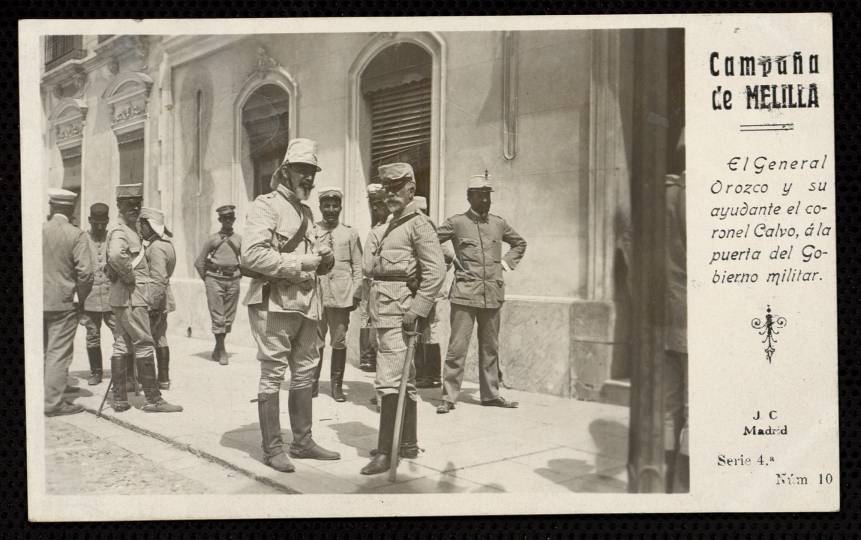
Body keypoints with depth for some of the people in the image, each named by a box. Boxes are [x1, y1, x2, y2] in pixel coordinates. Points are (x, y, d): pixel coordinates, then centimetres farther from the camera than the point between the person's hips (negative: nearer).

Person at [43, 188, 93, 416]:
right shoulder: (76, 235, -10)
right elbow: (85, 272, -15)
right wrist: (82, 299, -1)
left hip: (35, 301, 4)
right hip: (62, 303, -4)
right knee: (59, 353, 2)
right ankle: (53, 402, 5)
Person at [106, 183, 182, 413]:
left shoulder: (131, 231, 18)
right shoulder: (119, 232, -14)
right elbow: (115, 256, -35)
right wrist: (129, 276, -22)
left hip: (124, 299, 10)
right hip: (131, 298, -10)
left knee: (122, 347, 10)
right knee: (144, 346, -6)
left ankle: (120, 400, 15)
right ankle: (153, 400, -2)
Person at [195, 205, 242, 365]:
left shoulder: (239, 239, 10)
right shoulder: (212, 239, 2)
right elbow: (199, 262, 5)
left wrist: (239, 276, 12)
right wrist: (206, 279, 3)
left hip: (233, 281, 3)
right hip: (215, 279, -3)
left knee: (229, 317, 6)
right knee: (218, 317, -6)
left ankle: (217, 350, 19)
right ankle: (222, 352, -1)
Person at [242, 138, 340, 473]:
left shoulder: (306, 212, 21)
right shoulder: (266, 206, -5)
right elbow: (251, 255, -19)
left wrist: (324, 260, 6)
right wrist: (298, 263, -18)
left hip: (305, 303, 9)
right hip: (274, 302, -8)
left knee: (305, 374, 13)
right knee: (273, 375, -2)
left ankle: (302, 441, 24)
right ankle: (272, 448, 6)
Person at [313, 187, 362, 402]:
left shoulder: (350, 233, 9)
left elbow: (357, 266, 8)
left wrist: (356, 294, 0)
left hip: (341, 296, 0)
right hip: (315, 294, 0)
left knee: (339, 342, 3)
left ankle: (337, 384, 13)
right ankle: (312, 383, 15)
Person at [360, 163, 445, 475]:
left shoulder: (418, 224, -8)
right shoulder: (388, 228, 19)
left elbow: (436, 272, -17)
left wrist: (417, 311, -20)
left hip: (399, 311, -9)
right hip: (382, 310, 10)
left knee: (389, 381, -11)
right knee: (404, 380, 15)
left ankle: (385, 453, -7)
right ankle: (408, 444, 24)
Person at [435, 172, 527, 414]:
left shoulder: (499, 223, 11)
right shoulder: (456, 223, 0)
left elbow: (520, 243, 27)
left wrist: (508, 261, 13)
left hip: (493, 294, 4)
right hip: (465, 293, -4)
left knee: (490, 347, 11)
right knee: (457, 347, -6)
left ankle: (490, 394, 21)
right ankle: (449, 397, 0)